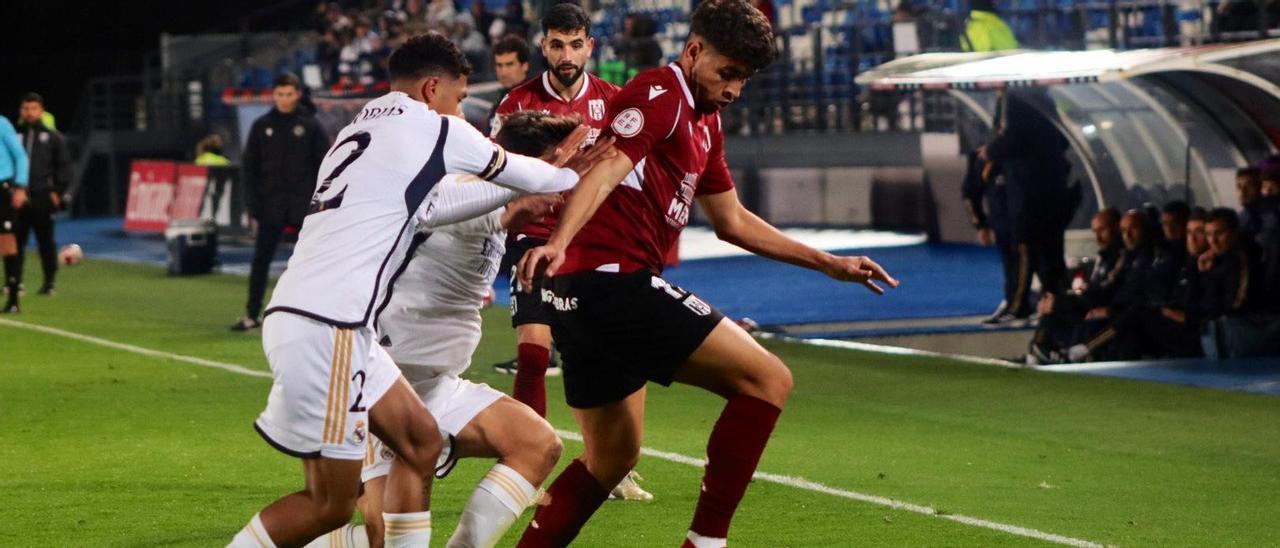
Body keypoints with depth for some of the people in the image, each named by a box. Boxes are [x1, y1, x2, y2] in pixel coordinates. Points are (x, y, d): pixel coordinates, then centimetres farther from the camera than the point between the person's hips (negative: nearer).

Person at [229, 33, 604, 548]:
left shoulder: (361, 130, 22)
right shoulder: (435, 129, -1)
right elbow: (520, 173, 15)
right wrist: (572, 176, 36)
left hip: (299, 312, 9)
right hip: (325, 328, -9)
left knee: (420, 442, 19)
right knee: (330, 504, -4)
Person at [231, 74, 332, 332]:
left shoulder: (310, 126, 1)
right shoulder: (262, 126, 5)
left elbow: (325, 165, 1)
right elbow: (250, 167, 6)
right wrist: (253, 203, -2)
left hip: (304, 205, -1)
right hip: (271, 207, 1)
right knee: (261, 260, 0)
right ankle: (252, 315, 5)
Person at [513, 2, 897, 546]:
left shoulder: (704, 123, 23)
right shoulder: (660, 93, -8)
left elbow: (732, 221, 31)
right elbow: (607, 170, -24)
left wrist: (830, 264, 30)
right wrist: (559, 241, -41)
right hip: (616, 282, -11)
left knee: (611, 458, 21)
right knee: (768, 378, -8)